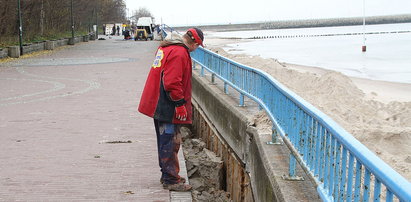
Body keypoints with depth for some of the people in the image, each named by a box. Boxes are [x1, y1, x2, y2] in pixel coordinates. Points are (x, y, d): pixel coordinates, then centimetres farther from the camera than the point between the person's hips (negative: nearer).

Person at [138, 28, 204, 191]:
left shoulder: (165, 47, 15)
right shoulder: (179, 53, -17)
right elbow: (172, 83, -24)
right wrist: (180, 105, -18)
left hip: (158, 104, 10)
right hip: (168, 108, -10)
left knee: (165, 141, 18)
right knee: (170, 143, -5)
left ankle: (167, 175, 28)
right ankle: (170, 180, 1)